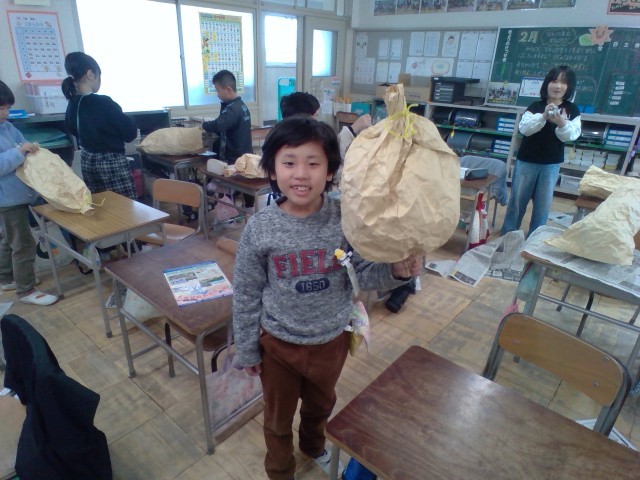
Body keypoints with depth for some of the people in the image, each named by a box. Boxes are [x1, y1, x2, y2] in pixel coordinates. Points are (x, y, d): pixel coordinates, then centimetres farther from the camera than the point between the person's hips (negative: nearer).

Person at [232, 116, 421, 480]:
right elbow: (246, 295, -9)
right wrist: (247, 350, -1)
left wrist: (397, 272, -30)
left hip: (333, 339, 2)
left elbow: (363, 274, -9)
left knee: (321, 405, 31)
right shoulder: (260, 228, -20)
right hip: (278, 343, -1)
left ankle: (314, 445, 65)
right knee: (279, 417, 24)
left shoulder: (345, 217, -18)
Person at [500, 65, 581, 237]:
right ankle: (508, 233, 21)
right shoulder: (535, 106, -3)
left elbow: (572, 135, -10)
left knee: (543, 203, 7)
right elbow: (524, 128, -17)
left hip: (552, 164, 1)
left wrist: (562, 124, -29)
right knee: (517, 199, 8)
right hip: (527, 161, -1)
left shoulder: (572, 111, 1)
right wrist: (544, 116, -32)